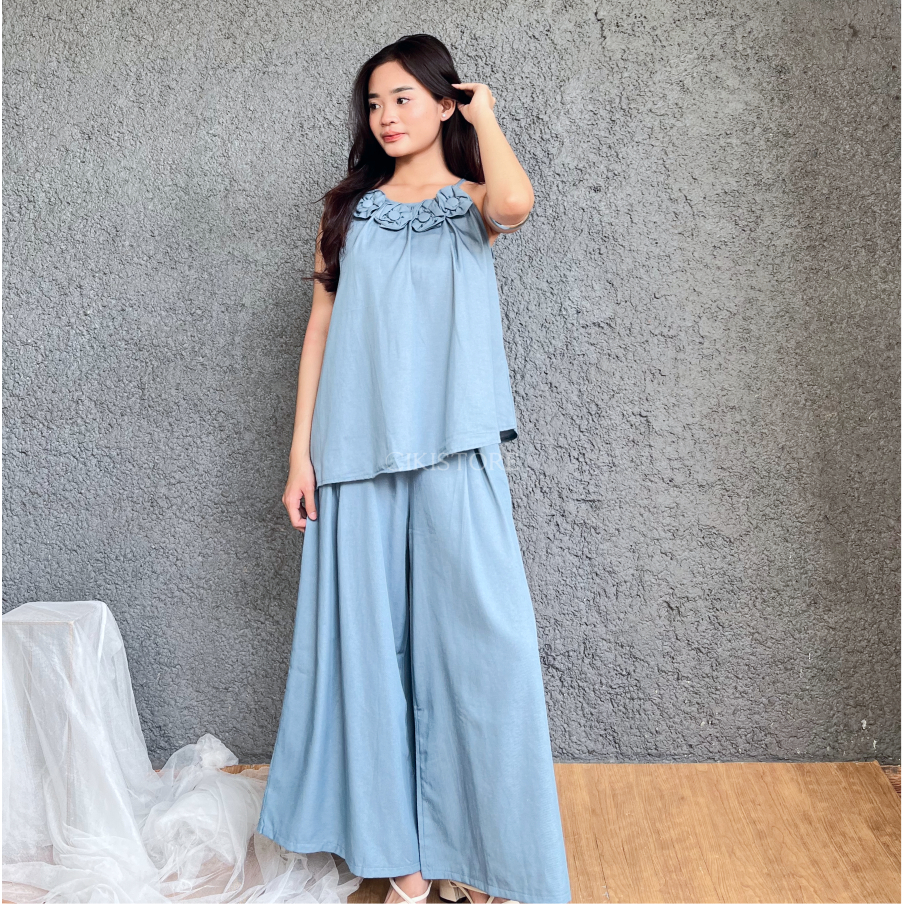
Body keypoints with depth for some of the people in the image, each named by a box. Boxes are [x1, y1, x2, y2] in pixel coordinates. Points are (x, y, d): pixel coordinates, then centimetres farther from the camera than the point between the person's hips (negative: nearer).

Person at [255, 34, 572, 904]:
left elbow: (516, 201, -17)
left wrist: (483, 113, 2)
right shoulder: (347, 209, 15)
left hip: (453, 450, -2)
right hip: (359, 451, 2)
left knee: (477, 631, -5)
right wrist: (300, 451, 3)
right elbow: (321, 327, 10)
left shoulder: (471, 203, 9)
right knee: (373, 638, 3)